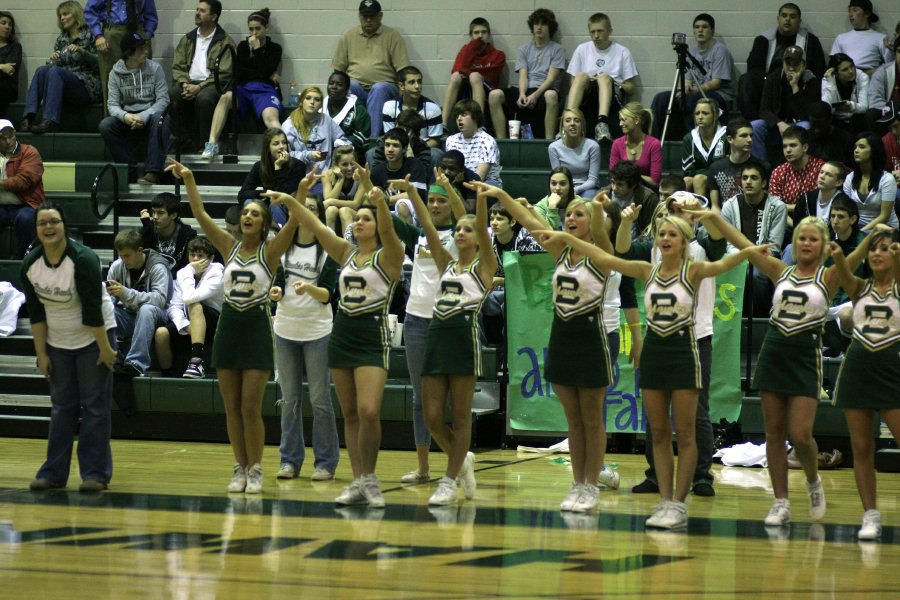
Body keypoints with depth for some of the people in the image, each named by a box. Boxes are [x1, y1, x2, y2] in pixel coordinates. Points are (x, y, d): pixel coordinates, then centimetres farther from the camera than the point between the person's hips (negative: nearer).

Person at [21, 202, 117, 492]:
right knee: (62, 406, 6)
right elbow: (36, 313, -1)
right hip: (57, 342, 5)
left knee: (95, 406, -4)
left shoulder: (83, 259, -23)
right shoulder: (30, 264, -7)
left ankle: (95, 473, -1)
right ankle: (54, 472, 8)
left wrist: (105, 348, -18)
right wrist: (41, 353, -1)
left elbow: (93, 310, -22)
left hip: (94, 338, -5)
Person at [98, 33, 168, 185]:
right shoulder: (116, 73, 2)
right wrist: (125, 116, -27)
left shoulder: (154, 68, -1)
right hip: (127, 116, 2)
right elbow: (112, 104, -4)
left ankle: (153, 172, -41)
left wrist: (143, 116, -23)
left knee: (159, 118, -37)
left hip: (150, 115, -2)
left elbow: (163, 99, -8)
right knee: (105, 126, -26)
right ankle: (131, 170, -22)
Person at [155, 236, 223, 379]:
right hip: (188, 324, 4)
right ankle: (167, 376, -6)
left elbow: (189, 297, -24)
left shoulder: (217, 273, -10)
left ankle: (197, 362, -44)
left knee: (195, 306, -36)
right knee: (161, 333, -25)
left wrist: (190, 271, -12)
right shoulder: (182, 273, 7)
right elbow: (174, 306, 0)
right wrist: (184, 324, -19)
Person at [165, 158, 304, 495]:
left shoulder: (270, 250, -2)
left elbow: (295, 222, -16)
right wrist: (188, 181, -10)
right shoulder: (229, 246, 7)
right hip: (228, 327, 4)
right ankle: (240, 468, 13)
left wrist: (300, 194, -32)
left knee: (250, 407, -5)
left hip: (256, 328, -4)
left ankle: (255, 470, 5)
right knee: (232, 407, 5)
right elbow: (200, 214, 1)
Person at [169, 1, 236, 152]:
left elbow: (224, 73, -6)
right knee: (170, 95, -29)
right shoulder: (188, 39, 20)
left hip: (211, 84, -4)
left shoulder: (225, 42, 4)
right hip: (188, 83, 4)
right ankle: (185, 140, -19)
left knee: (204, 98, -39)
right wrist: (185, 84, -9)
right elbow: (177, 67, 13)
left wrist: (199, 87, -17)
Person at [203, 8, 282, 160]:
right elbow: (238, 72, 5)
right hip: (243, 89, 2)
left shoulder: (274, 48, 16)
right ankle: (212, 143, -39)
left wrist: (256, 49, 2)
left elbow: (265, 71, -2)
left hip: (265, 90, -2)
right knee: (225, 97, -34)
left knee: (271, 117, -35)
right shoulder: (243, 46, 20)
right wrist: (265, 75, 0)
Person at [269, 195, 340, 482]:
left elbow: (328, 294, -8)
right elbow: (277, 282, 10)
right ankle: (290, 460, 12)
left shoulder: (327, 250, -2)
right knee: (290, 399, 6)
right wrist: (275, 291, -12)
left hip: (317, 331, -3)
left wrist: (309, 288, -26)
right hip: (285, 329, 3)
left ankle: (326, 462, 4)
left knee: (320, 399, -2)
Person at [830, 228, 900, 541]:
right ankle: (871, 516, 8)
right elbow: (845, 277, -15)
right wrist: (838, 257, -38)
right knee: (861, 448, 3)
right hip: (857, 370, 3)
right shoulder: (860, 288, 7)